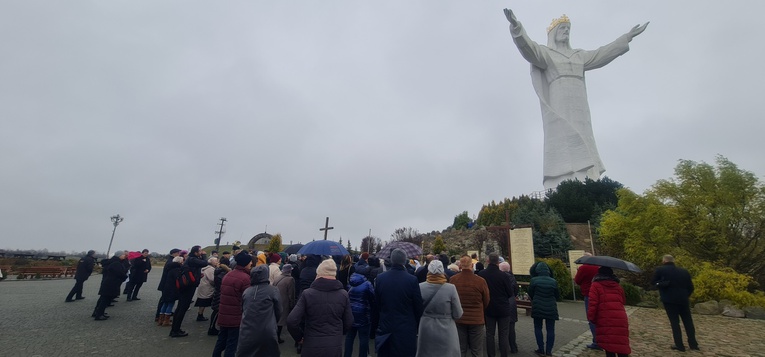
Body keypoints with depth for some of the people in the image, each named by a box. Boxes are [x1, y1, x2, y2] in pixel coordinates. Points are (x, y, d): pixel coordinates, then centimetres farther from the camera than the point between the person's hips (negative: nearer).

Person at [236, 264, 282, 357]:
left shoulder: (246, 291, 4)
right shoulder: (273, 291, -6)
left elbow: (243, 311, 16)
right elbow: (278, 312, 3)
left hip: (247, 333, 3)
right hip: (267, 333, -3)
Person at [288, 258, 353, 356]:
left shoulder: (307, 293, -11)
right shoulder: (343, 294, -5)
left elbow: (291, 321, -13)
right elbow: (349, 322, 1)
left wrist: (299, 337, 4)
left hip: (312, 346, -2)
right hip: (335, 346, 2)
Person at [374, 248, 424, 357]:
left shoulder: (380, 278, -7)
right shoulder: (412, 280, -15)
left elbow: (376, 304, 3)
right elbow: (418, 306, -6)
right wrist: (417, 327, 8)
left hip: (385, 328, 3)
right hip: (406, 329, -2)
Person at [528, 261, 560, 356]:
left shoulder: (534, 280, -10)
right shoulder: (553, 281, -6)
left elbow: (530, 294, 0)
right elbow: (557, 296, 5)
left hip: (537, 308, -1)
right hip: (551, 309, 1)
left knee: (538, 328, 11)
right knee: (550, 329, 10)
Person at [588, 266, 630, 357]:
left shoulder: (596, 285, 1)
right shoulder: (618, 286, 17)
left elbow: (592, 304, -7)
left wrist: (591, 318, 2)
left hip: (605, 323, -4)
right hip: (621, 321, 4)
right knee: (622, 349, 8)